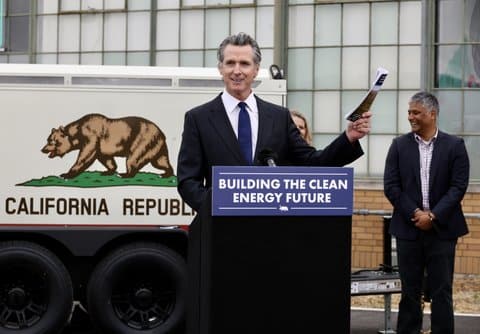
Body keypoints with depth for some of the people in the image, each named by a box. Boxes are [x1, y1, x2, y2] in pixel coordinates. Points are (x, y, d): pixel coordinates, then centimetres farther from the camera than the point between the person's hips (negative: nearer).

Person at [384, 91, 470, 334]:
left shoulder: (454, 146, 1)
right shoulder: (400, 145, 6)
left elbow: (458, 186, -5)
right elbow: (391, 186, 0)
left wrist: (433, 216, -13)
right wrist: (415, 213, -10)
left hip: (441, 229, -1)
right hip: (409, 228, 2)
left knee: (441, 291, 2)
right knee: (410, 290, 6)